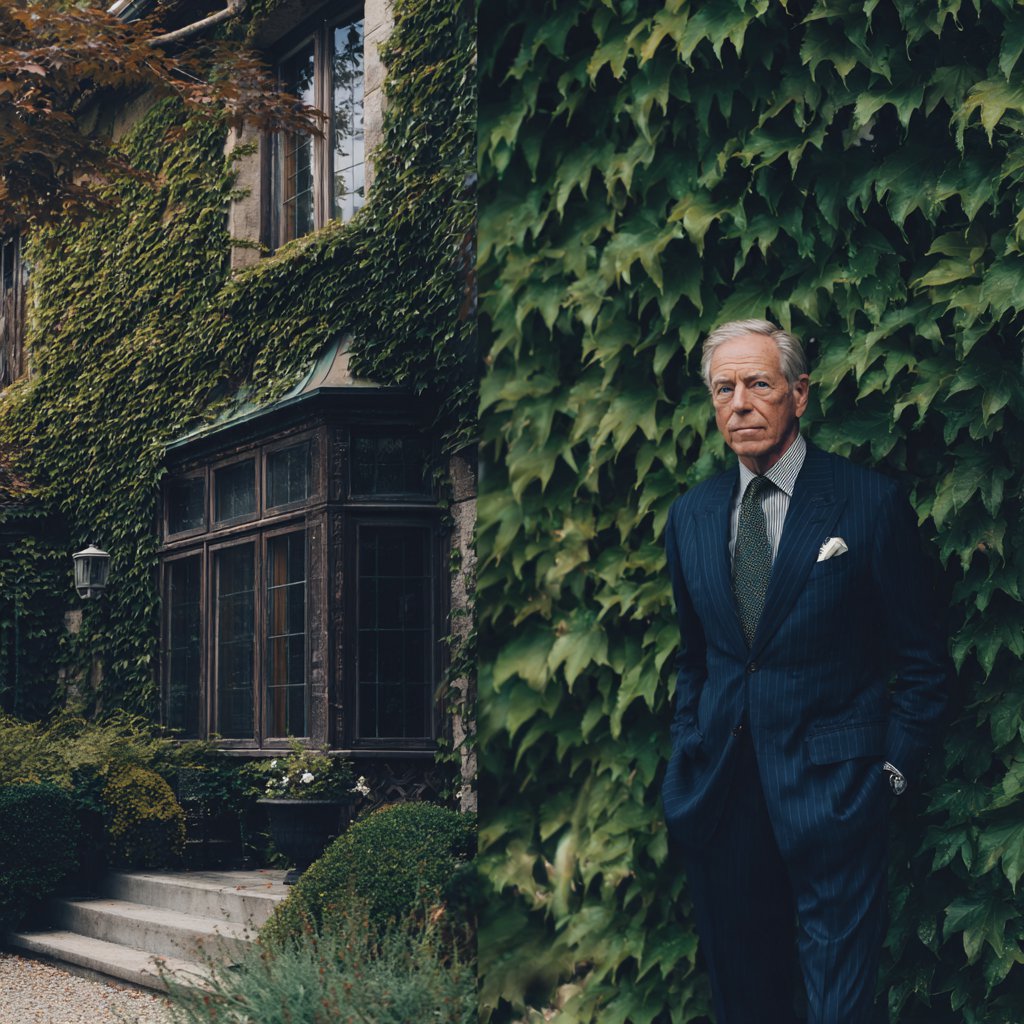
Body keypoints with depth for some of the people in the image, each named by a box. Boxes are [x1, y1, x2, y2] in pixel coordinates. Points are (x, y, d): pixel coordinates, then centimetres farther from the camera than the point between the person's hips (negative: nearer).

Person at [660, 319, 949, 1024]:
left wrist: (893, 770, -6)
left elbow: (923, 660, -1)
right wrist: (688, 753, 12)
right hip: (722, 795, 5)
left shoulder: (872, 503, -4)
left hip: (831, 788, -5)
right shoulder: (691, 516, 11)